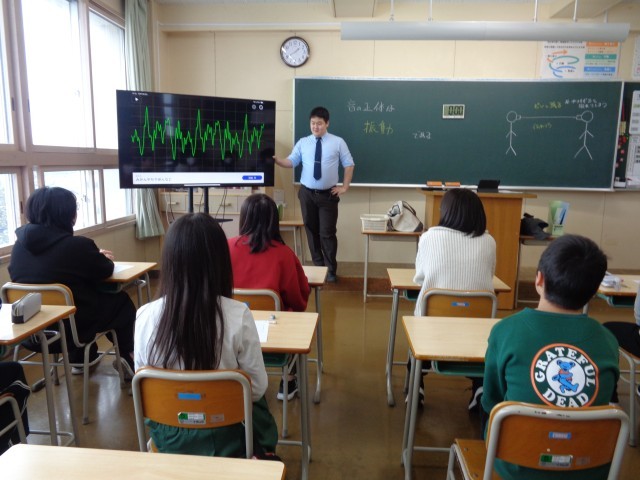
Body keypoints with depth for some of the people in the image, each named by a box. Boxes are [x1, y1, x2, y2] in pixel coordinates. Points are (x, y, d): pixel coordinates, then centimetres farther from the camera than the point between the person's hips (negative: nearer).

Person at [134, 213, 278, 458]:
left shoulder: (145, 316, -18)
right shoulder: (238, 315, -26)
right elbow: (257, 389, -15)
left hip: (166, 434, 3)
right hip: (224, 437, -2)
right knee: (257, 402, 32)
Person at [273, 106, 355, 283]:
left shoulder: (338, 142, 1)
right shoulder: (302, 143, 6)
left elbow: (349, 165, 7)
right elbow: (291, 162, -1)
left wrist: (344, 187, 1)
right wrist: (275, 159, -18)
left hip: (328, 195, -2)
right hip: (307, 193, 3)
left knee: (327, 233, 0)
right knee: (312, 231, 10)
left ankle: (331, 270, 16)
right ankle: (318, 266, 26)